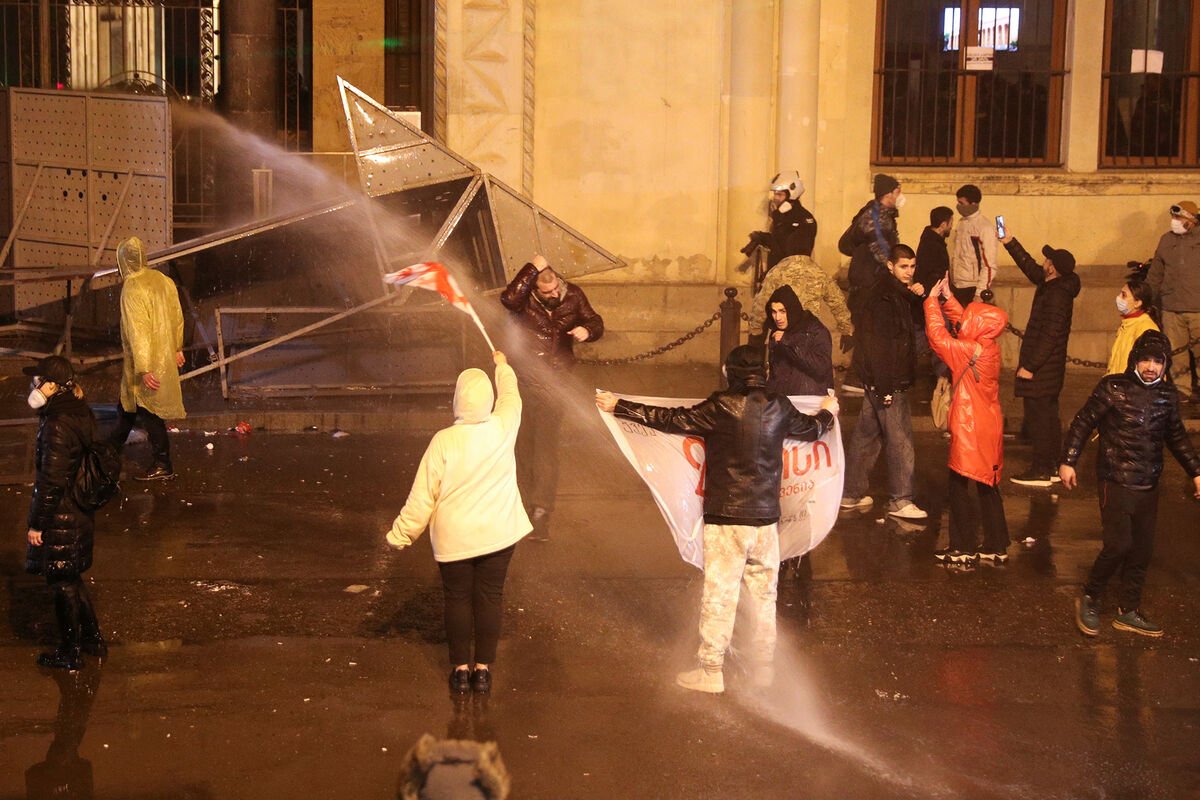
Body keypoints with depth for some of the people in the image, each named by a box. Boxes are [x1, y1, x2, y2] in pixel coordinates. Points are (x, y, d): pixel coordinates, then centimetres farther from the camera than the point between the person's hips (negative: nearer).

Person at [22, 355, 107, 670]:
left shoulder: (56, 426, -24)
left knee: (63, 584, 5)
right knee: (72, 579, 22)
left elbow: (51, 482, -23)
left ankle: (70, 654, 17)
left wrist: (36, 524, -16)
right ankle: (93, 639, 32)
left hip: (60, 519, -9)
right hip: (80, 514, 9)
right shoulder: (81, 414, 3)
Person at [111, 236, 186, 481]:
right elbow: (177, 317, 10)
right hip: (164, 356, 8)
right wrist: (177, 348, 22)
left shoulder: (132, 289, -22)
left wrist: (144, 370, -25)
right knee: (128, 403, 23)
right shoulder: (163, 280, 2)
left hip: (145, 362, -8)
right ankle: (113, 447, 39)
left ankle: (163, 467, 5)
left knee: (149, 413, 0)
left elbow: (138, 331, -25)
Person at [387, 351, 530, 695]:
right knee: (489, 598, 12)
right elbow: (511, 396, 13)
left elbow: (422, 497, -12)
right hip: (498, 534, 2)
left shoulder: (444, 441, -18)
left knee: (458, 599, 12)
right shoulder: (504, 428, -12)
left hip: (454, 538, -2)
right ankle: (483, 668, 17)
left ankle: (461, 668, 19)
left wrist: (401, 533, 1)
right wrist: (502, 365, 32)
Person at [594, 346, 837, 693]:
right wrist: (827, 412, 44)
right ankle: (764, 666, 22)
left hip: (725, 516, -4)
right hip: (767, 516, 5)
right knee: (764, 593, 14)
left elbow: (674, 419, -10)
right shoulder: (779, 407, 3)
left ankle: (711, 671, 3)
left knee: (719, 595, 0)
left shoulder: (721, 407, -11)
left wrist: (620, 406, -4)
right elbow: (811, 429, 21)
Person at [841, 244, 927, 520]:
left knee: (866, 435, 14)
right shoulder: (881, 296, -16)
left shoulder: (899, 293, 14)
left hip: (885, 380, 10)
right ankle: (900, 501, -1)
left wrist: (918, 295, 1)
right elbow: (874, 344, -21)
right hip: (886, 380, -10)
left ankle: (851, 494, 22)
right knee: (900, 439, -6)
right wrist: (884, 386, -25)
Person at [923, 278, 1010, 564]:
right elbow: (962, 324, 17)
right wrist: (947, 298, 12)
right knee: (987, 487, 15)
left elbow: (939, 337, -23)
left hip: (969, 431, -9)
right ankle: (996, 546, 22)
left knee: (960, 486, 3)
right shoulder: (989, 347, 3)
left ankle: (964, 548, 9)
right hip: (988, 429, 9)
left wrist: (933, 301, -13)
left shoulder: (971, 351, -21)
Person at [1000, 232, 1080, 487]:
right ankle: (1051, 466, 24)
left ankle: (1041, 471, 0)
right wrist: (1010, 242, 22)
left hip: (1042, 370, -10)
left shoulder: (1058, 295, -22)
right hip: (1050, 367, 10)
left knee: (1039, 418, -4)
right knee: (1048, 416, 16)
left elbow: (1049, 335, -24)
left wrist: (1030, 366, -22)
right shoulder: (1052, 286, 6)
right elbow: (1030, 266, 23)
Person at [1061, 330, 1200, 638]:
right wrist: (1068, 461, -10)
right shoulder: (1113, 388, -10)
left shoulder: (1167, 394, 5)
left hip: (1149, 486, 5)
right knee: (1119, 545, -11)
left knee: (1142, 551, 9)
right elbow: (1083, 423, -6)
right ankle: (1089, 600, 9)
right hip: (1116, 482, -5)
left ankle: (1128, 611, 21)